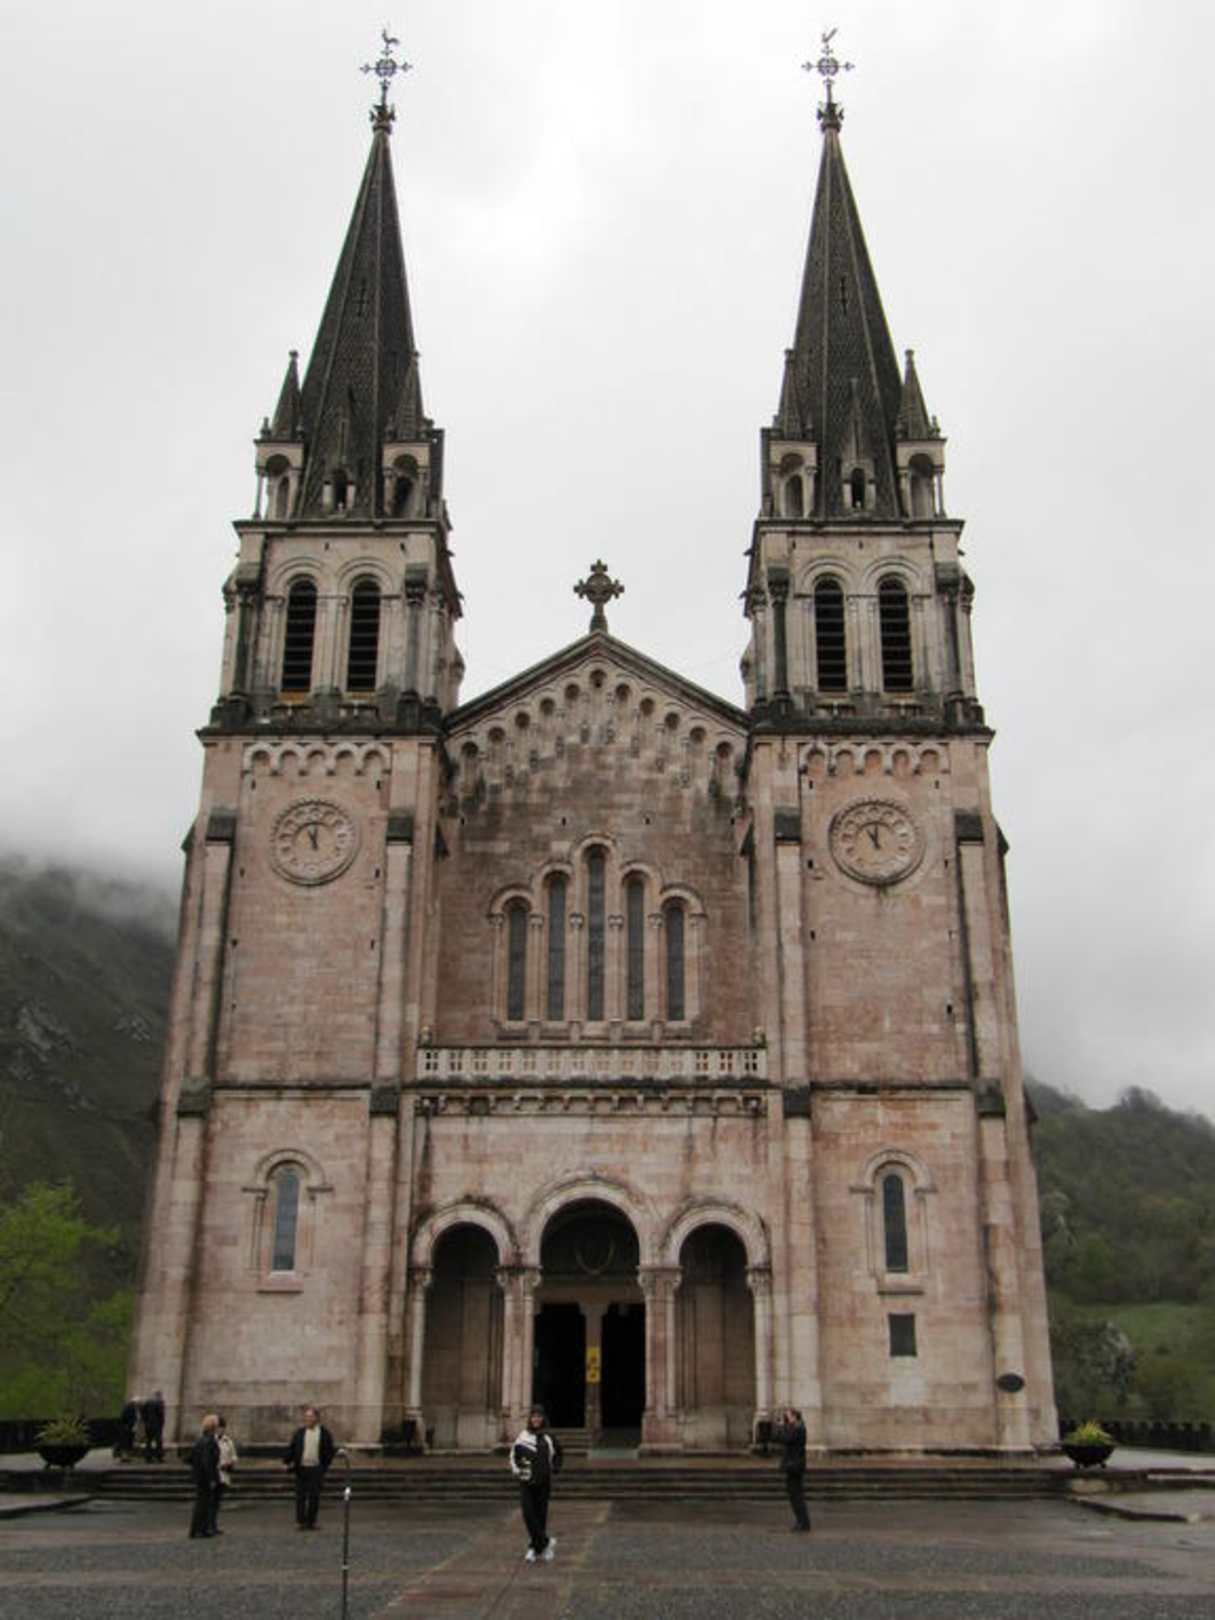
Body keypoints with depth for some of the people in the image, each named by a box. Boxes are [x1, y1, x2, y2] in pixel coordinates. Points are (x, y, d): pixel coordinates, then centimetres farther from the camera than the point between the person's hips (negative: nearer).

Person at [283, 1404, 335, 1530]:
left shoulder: (324, 1433, 1)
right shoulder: (299, 1432, 4)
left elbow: (329, 1451, 7)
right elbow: (291, 1448, 5)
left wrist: (324, 1466, 2)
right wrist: (287, 1461, -7)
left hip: (316, 1469, -1)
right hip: (301, 1468, 1)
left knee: (314, 1496, 1)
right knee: (300, 1496, 1)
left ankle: (311, 1521, 10)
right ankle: (300, 1521, 7)